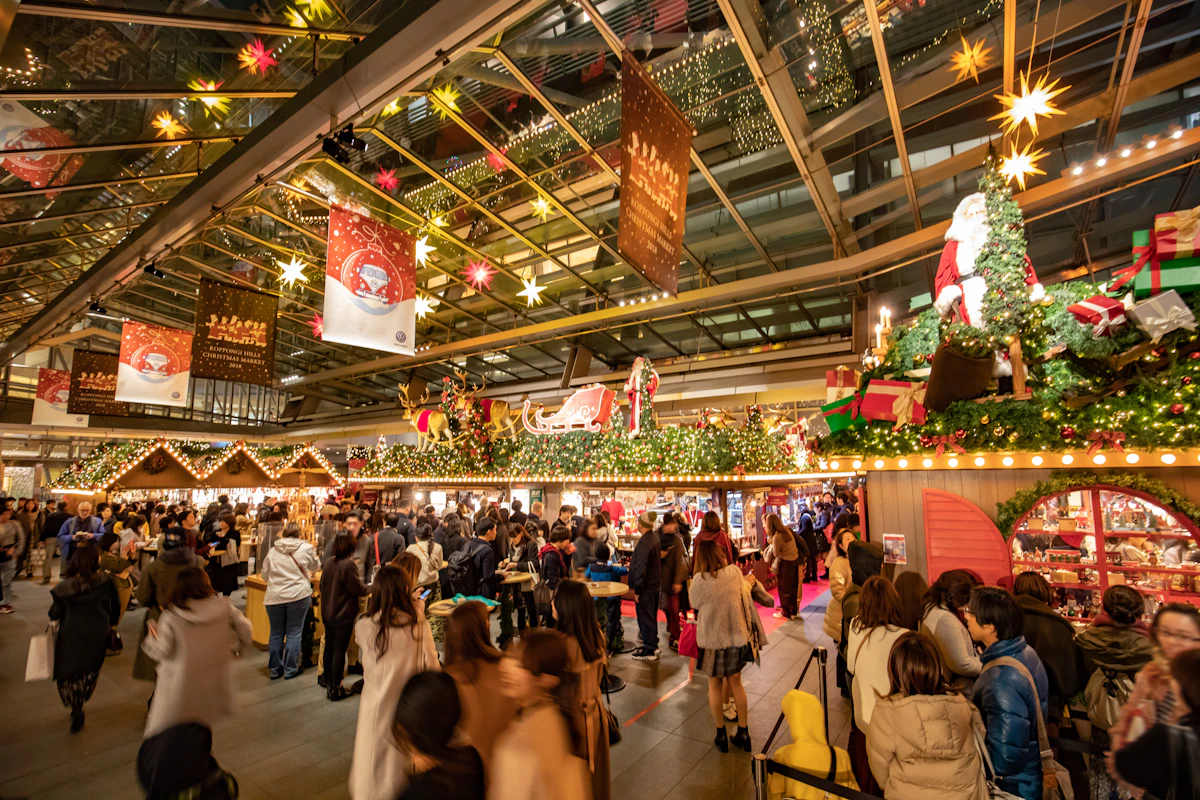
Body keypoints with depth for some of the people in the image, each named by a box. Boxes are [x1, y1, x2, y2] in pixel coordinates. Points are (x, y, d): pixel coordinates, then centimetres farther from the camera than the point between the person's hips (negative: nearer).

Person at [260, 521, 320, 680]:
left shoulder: (273, 550, 5)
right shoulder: (306, 548, -3)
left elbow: (264, 574, 13)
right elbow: (315, 567, 14)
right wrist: (306, 573, 37)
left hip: (274, 596, 3)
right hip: (298, 595, -3)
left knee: (276, 633, 15)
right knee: (294, 633, 7)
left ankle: (275, 669, 25)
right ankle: (290, 669, 13)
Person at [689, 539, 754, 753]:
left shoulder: (699, 580, -21)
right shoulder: (735, 572, -12)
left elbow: (695, 605, -4)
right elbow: (743, 596, 5)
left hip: (712, 638, -3)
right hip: (736, 635, 3)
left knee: (715, 685, 16)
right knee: (736, 683, 20)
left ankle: (721, 735, 27)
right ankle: (743, 733, 30)